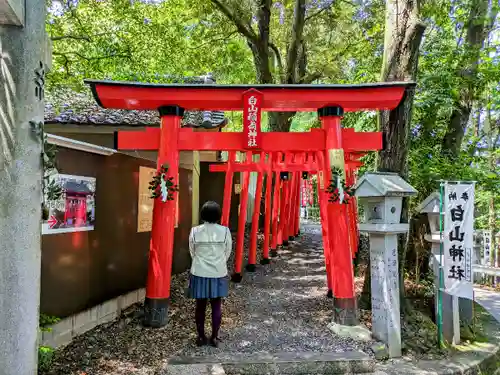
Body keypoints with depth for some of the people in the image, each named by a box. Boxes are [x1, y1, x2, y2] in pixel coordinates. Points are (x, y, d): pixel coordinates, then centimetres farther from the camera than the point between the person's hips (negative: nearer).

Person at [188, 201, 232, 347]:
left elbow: (192, 252, 2)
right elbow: (227, 253, 1)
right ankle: (214, 337, 19)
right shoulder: (225, 231, -9)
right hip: (218, 274, 0)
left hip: (199, 274, 0)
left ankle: (201, 337, 22)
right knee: (216, 306, 11)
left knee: (200, 306, 12)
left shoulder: (195, 231, -8)